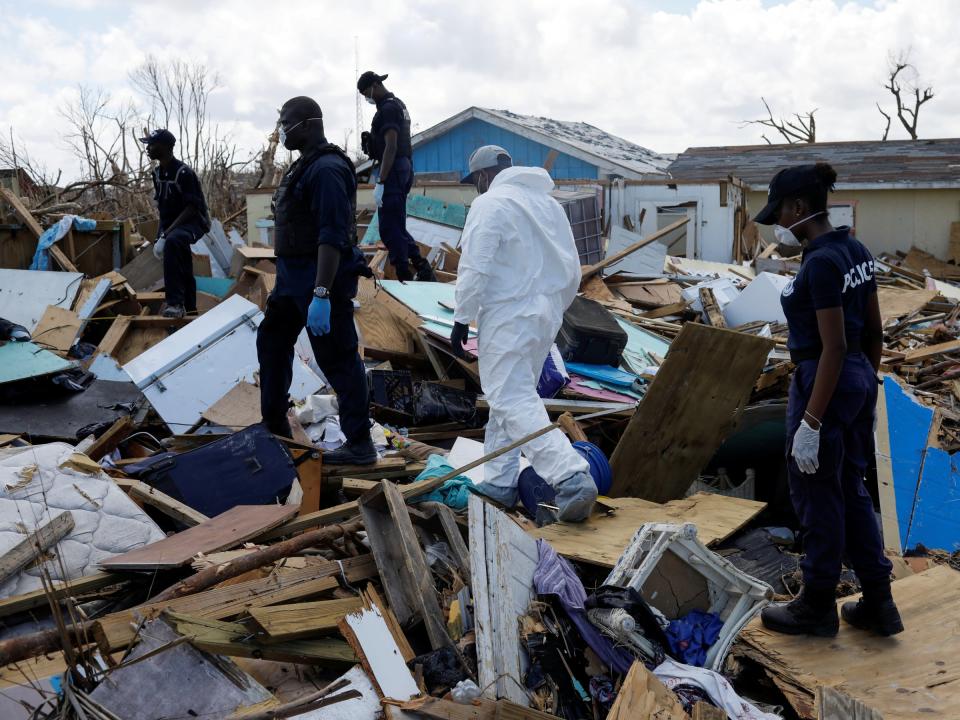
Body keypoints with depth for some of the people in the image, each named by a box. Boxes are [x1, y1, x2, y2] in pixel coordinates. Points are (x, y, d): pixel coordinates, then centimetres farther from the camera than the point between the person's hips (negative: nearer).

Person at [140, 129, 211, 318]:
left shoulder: (184, 172, -19)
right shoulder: (157, 172, 6)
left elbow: (192, 208, -23)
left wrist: (166, 233, -28)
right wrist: (161, 233, 4)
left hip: (194, 221, -9)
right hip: (172, 225, 9)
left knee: (172, 241, -38)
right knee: (183, 272, 13)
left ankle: (175, 302, -38)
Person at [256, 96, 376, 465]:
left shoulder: (327, 169, -20)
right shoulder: (304, 165, 13)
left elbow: (332, 237, -27)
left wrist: (321, 296, -31)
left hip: (322, 279, -11)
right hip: (293, 276, 11)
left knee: (338, 359, -5)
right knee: (272, 340, 21)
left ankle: (359, 445, 4)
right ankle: (274, 422, 35)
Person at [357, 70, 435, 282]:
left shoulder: (388, 109, -14)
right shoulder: (398, 104, 18)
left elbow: (391, 147, -21)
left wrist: (380, 183, -24)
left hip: (393, 170, -10)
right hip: (404, 168, 10)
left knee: (389, 228, -6)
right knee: (397, 226, 15)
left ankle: (405, 277, -4)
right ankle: (422, 269, 11)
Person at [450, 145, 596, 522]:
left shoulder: (489, 204, -8)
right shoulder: (549, 203, 17)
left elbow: (475, 268, -16)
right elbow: (572, 272, 18)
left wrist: (462, 318, -7)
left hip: (508, 317, -8)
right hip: (546, 316, 9)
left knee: (514, 401, -11)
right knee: (508, 396, 17)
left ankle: (571, 476, -24)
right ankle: (499, 483, 21)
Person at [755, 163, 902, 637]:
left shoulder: (820, 263, -21)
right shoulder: (856, 250, 7)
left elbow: (834, 347, -23)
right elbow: (874, 332, 12)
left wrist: (810, 422, -21)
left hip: (825, 384, -9)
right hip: (860, 380, 9)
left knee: (815, 496, 6)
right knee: (851, 491, 18)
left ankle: (818, 607, 22)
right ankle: (878, 603, 25)